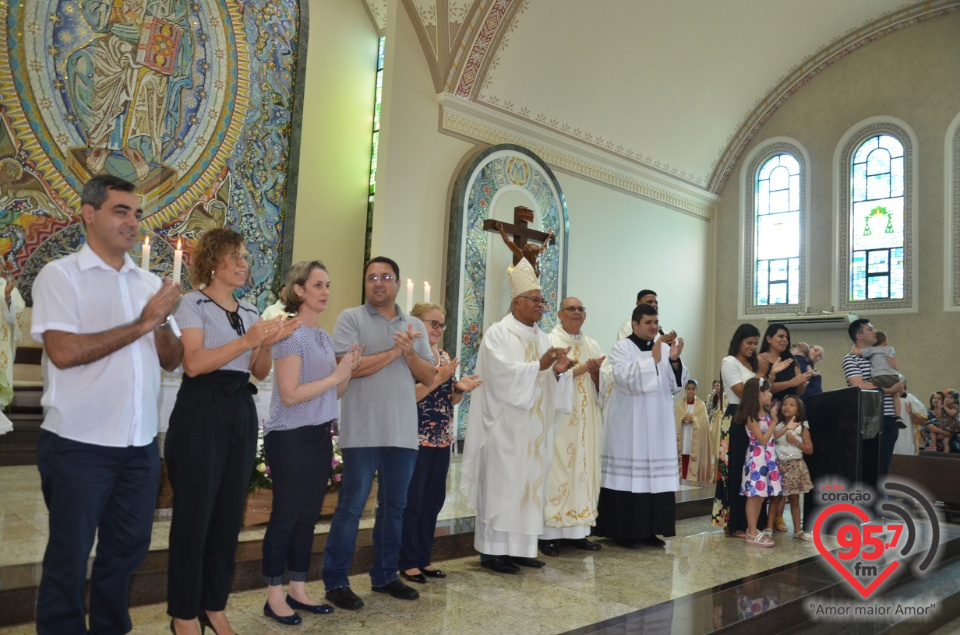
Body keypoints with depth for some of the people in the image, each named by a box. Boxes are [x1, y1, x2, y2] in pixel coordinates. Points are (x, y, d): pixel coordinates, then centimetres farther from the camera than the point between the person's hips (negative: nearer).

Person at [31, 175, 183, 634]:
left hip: (140, 444, 6)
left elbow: (172, 360, 8)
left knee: (127, 549, 17)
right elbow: (63, 352, -20)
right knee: (68, 557, 8)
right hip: (78, 444, -5)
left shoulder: (150, 283, 9)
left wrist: (163, 321, -12)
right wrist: (141, 324, -16)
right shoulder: (60, 275, -7)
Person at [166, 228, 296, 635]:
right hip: (201, 413, -6)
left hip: (241, 415, 7)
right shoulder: (194, 303, -4)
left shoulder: (249, 311, 15)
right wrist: (246, 340, -21)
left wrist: (267, 344, -4)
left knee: (229, 514, 11)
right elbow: (194, 363, -17)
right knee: (194, 514, 0)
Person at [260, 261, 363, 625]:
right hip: (291, 438, -8)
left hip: (320, 436, 8)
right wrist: (335, 375, -18)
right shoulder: (290, 334, -12)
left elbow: (336, 393, 14)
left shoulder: (324, 336, 13)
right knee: (285, 517, 0)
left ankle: (298, 591, 23)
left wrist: (349, 369, -4)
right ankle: (275, 597, 12)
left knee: (308, 517, 13)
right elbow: (290, 394, -20)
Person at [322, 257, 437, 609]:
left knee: (394, 507, 13)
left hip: (403, 431, 5)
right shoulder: (351, 318, -1)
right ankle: (335, 581, 12)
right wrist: (395, 351, -13)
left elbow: (429, 376, 8)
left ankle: (385, 575, 26)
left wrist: (409, 353, -11)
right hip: (363, 431, -5)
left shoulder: (415, 326, 12)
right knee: (351, 507, 1)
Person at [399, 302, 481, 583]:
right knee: (412, 502, 1)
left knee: (434, 500, 12)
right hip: (416, 439, -7)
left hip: (441, 440, 8)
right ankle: (407, 562, 13)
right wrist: (438, 379, -22)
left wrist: (460, 387, -3)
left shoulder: (444, 357, 14)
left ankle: (423, 558, 24)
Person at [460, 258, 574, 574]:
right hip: (506, 425, -7)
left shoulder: (542, 338, 14)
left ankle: (520, 547, 17)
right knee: (501, 484, -3)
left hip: (534, 427, 7)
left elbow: (549, 382, 11)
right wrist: (539, 365, -25)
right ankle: (492, 549, 6)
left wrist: (558, 372, -10)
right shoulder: (498, 333, -6)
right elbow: (503, 372, -20)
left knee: (530, 483, 9)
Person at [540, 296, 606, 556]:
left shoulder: (593, 345, 14)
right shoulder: (550, 341, -2)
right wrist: (580, 369, -17)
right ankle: (549, 533, 0)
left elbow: (602, 386, 11)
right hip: (557, 419, -5)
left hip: (586, 420, 5)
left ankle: (576, 531, 11)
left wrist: (595, 372, -10)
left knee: (583, 473, 5)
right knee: (555, 473, -5)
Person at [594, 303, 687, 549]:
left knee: (656, 476, 5)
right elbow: (626, 379, -19)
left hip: (658, 424, 5)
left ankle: (649, 530, 14)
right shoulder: (622, 347, -4)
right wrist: (653, 359, -23)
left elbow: (676, 386, 6)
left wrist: (674, 360, -10)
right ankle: (624, 532, 3)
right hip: (630, 425, -5)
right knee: (628, 475, -5)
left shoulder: (664, 348, 11)